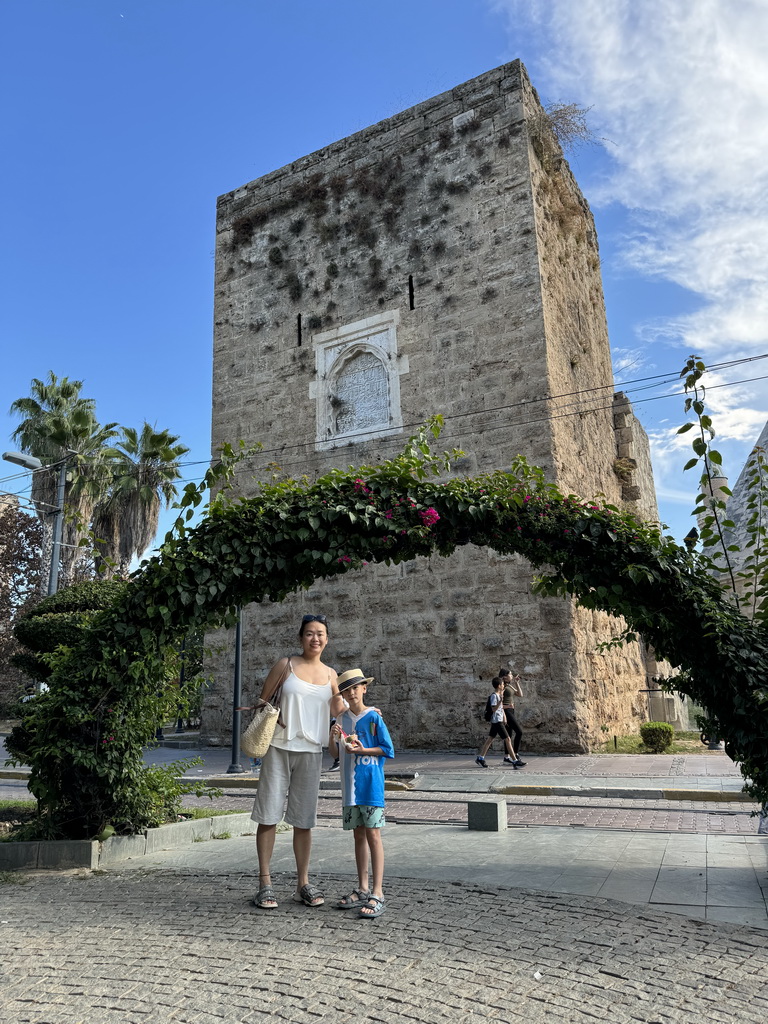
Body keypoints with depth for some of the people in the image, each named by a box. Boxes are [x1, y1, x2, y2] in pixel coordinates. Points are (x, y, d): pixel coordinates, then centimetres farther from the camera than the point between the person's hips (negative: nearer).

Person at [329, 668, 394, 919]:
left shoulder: (374, 717, -7)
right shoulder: (343, 719, 9)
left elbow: (388, 750, -7)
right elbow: (335, 754, 10)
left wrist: (361, 750, -16)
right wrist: (332, 738, -9)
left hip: (371, 784, -6)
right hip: (350, 785, 6)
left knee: (373, 834, -6)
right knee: (358, 835, 13)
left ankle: (377, 894, -3)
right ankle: (362, 889, 22)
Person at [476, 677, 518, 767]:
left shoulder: (498, 695, 13)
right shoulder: (494, 695, -16)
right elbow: (494, 709, -24)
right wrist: (501, 700, -31)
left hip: (496, 721, 10)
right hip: (497, 721, -10)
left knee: (490, 739, 12)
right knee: (508, 739, -8)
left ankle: (480, 758, 16)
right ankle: (515, 761, -7)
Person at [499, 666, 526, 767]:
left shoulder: (510, 686, 16)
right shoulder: (502, 686, -11)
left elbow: (520, 694, 18)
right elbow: (500, 701, -16)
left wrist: (517, 682, 12)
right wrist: (503, 715, -23)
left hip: (511, 711, 9)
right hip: (506, 711, -9)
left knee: (510, 735, 11)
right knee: (519, 732, -15)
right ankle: (515, 756, -14)